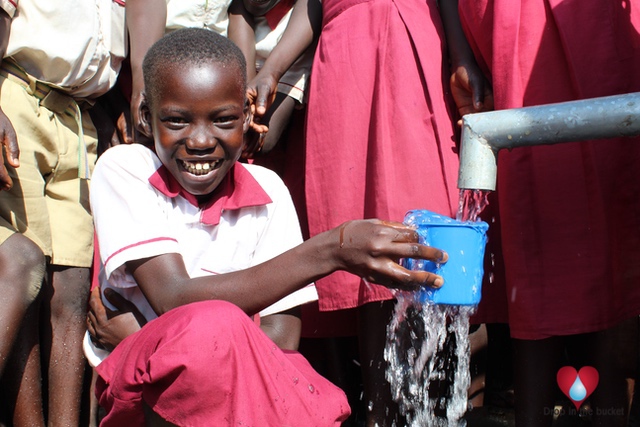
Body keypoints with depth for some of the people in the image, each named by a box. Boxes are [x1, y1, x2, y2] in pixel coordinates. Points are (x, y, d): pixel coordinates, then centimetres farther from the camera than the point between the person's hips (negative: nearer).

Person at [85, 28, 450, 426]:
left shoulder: (267, 191, 0)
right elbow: (174, 300, -23)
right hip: (138, 385, -1)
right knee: (213, 325, -35)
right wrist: (330, 251, -32)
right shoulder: (123, 169, -10)